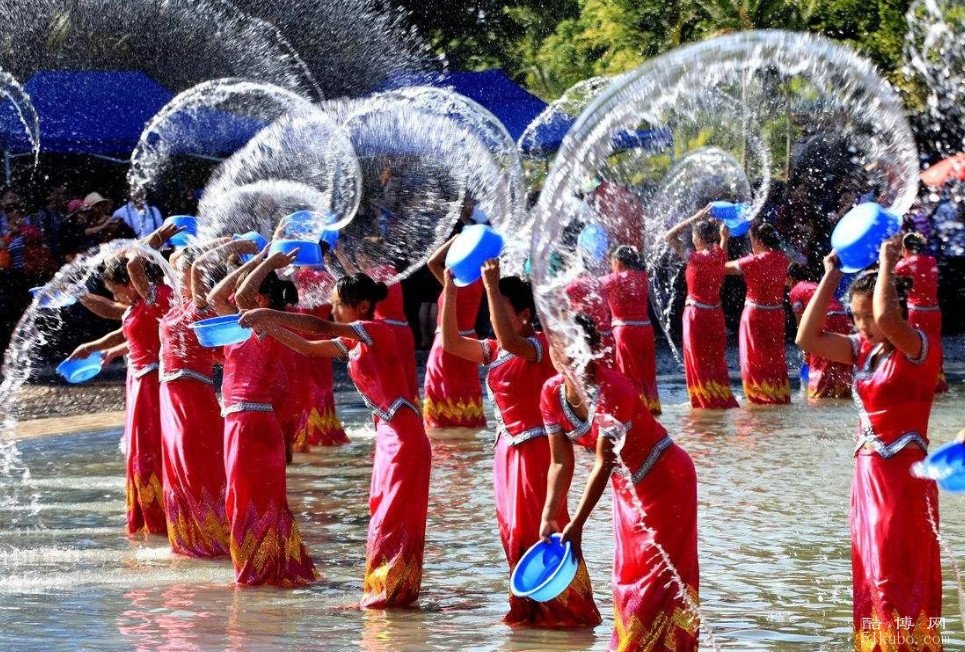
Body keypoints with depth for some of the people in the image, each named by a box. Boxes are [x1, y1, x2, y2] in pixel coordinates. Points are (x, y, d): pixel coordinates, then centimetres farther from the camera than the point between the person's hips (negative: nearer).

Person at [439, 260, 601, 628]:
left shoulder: (541, 346, -16)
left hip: (535, 448, -9)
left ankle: (568, 609, 2)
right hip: (508, 449, 9)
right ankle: (530, 607, 22)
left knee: (539, 530, -6)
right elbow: (451, 342, 3)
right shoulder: (495, 351, 8)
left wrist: (492, 287, -35)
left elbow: (509, 340, -36)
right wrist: (449, 290, -4)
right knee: (514, 532, 12)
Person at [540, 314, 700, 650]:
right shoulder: (552, 393, -11)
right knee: (628, 572, 11)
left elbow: (603, 464, -31)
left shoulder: (613, 392, -32)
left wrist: (576, 525, -31)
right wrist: (549, 518, -15)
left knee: (661, 575, -8)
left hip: (665, 479, -7)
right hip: (627, 486, 7)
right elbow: (561, 462, -6)